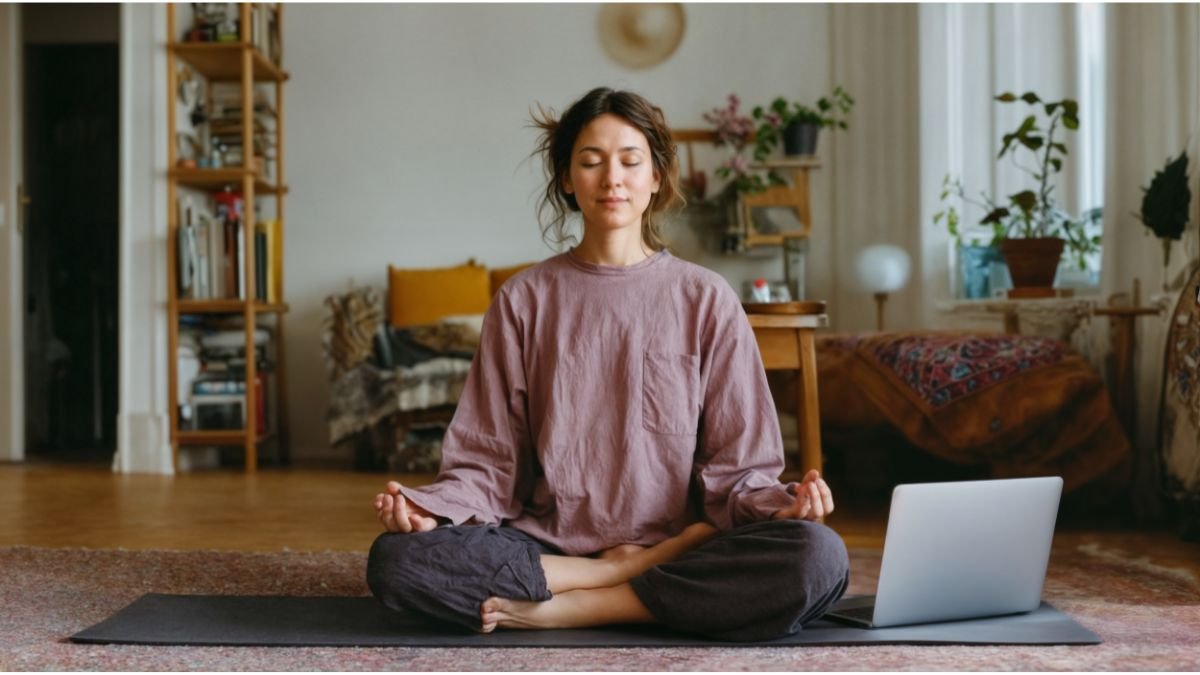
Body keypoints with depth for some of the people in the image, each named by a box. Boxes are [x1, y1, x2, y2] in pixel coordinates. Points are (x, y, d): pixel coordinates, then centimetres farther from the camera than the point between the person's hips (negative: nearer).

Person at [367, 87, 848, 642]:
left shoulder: (706, 299, 6)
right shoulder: (523, 301, 7)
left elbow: (733, 466, 3)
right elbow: (486, 461, 4)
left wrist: (777, 504, -19)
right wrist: (428, 508, -16)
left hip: (681, 544, 0)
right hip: (547, 545, 1)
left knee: (817, 557, -31)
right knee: (396, 559, -27)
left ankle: (566, 610, -18)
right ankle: (636, 578, -15)